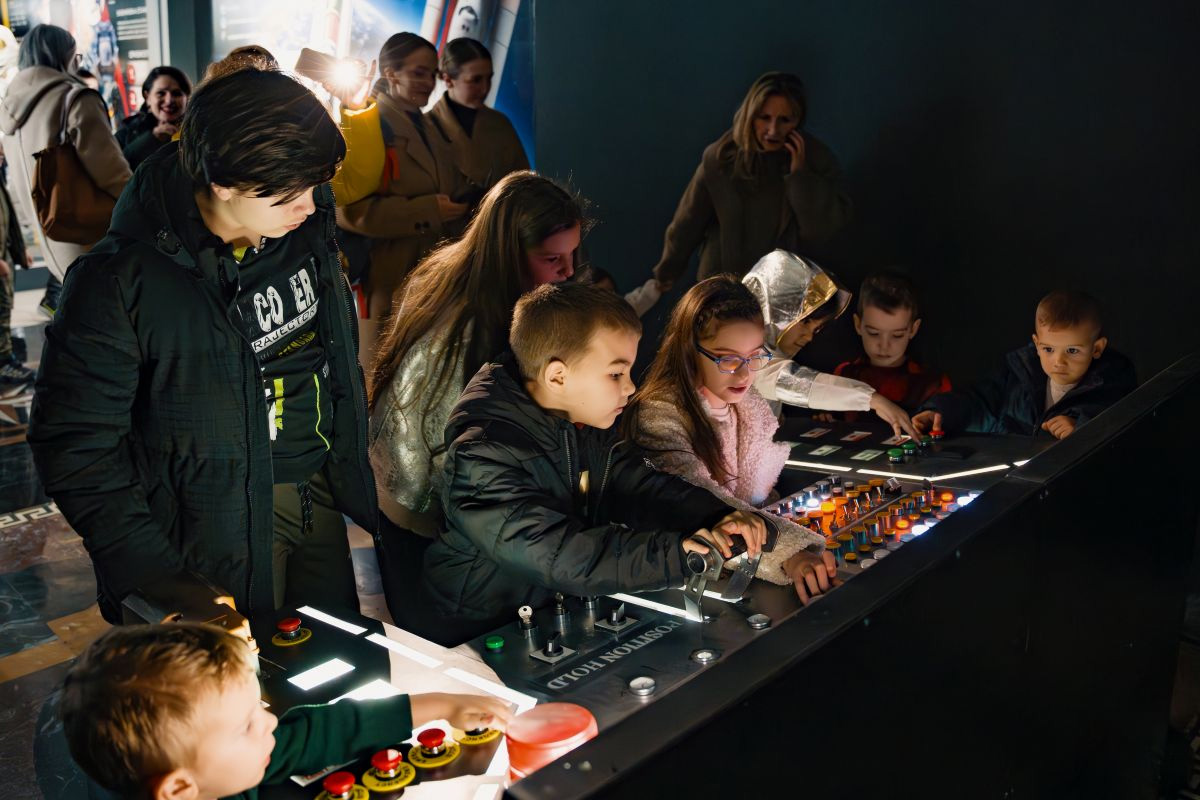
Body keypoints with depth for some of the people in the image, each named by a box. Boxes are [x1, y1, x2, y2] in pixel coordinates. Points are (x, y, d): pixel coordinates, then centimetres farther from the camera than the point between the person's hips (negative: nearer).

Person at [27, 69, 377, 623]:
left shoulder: (304, 223, -4)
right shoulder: (123, 281, -20)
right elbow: (75, 443, -15)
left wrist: (352, 465, 15)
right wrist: (160, 582, -18)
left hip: (320, 494, 6)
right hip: (222, 529, -5)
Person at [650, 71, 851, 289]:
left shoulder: (816, 158, -13)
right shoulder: (722, 157, -15)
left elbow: (822, 229, -16)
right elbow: (689, 220, -4)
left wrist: (801, 175, -25)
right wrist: (668, 270, 5)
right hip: (722, 281, 0)